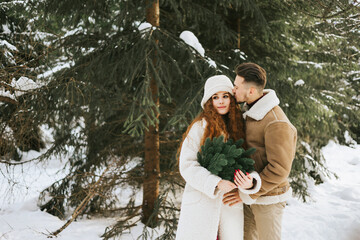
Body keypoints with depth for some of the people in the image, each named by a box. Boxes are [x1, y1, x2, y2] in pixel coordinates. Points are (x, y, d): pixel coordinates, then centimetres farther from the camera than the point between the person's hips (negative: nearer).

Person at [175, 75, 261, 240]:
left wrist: (251, 182, -18)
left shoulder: (238, 128, 8)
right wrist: (215, 183, -19)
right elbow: (187, 165, -9)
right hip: (201, 203, -3)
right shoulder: (201, 126, -3)